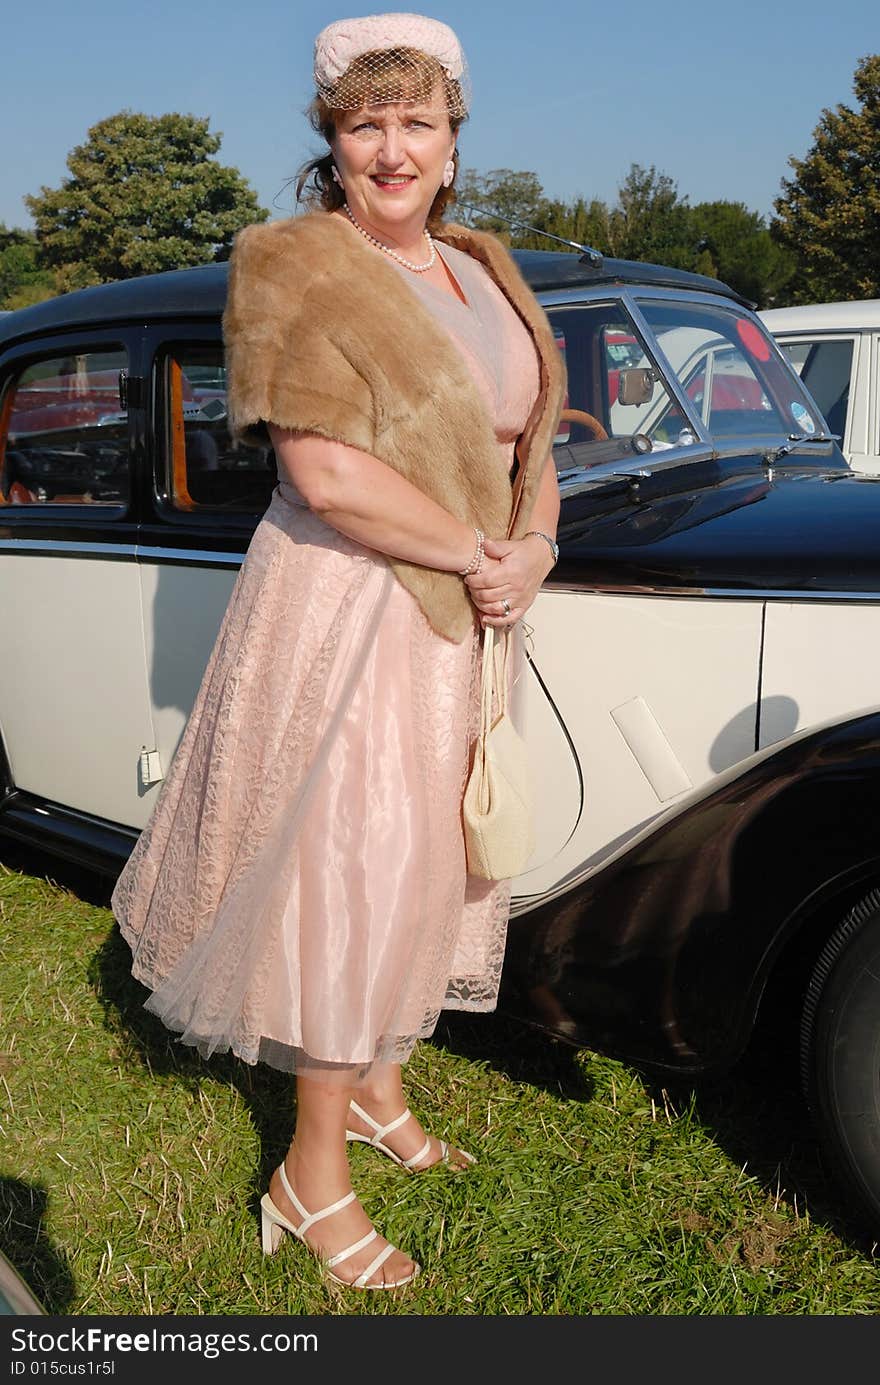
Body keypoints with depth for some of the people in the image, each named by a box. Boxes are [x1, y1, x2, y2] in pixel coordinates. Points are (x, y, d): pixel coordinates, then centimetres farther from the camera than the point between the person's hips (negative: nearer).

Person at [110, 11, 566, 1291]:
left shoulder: (486, 267, 12)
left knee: (430, 859, 16)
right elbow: (328, 474, -22)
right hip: (345, 610, -8)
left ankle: (379, 1094, 37)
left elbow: (533, 433, 13)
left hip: (464, 615, 8)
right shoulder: (290, 268, -11)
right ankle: (312, 1173, 16)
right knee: (347, 873, -2)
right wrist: (477, 554, -14)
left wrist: (534, 545, -7)